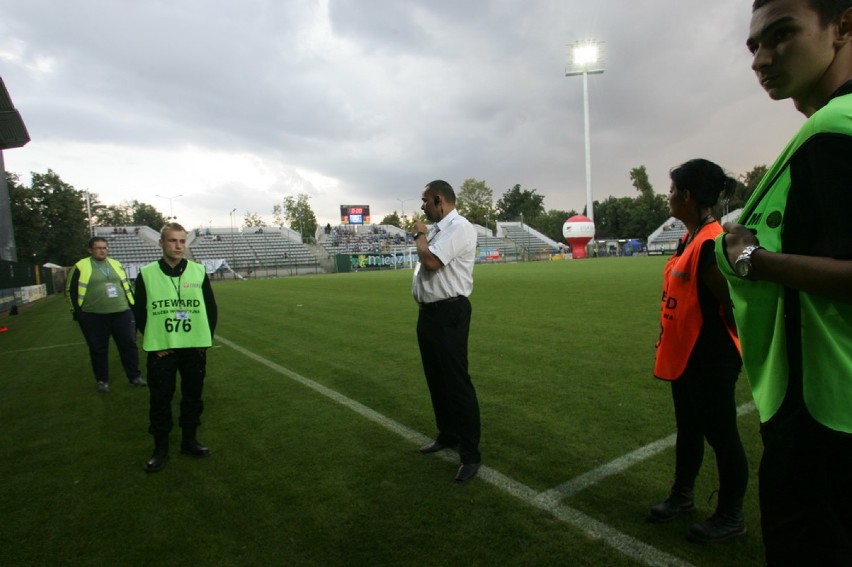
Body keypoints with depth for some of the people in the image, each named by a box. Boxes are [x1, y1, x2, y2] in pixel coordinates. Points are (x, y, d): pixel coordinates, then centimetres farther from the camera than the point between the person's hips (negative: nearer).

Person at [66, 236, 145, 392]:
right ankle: (102, 380, 22)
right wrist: (78, 312, -1)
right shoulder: (81, 267, -1)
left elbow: (127, 286, 17)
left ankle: (135, 376, 16)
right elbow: (71, 290, 2)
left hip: (121, 313, 3)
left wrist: (132, 305, 13)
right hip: (94, 317, -3)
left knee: (129, 345, 5)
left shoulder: (116, 265, 11)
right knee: (98, 350, 8)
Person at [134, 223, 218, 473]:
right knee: (160, 398, 6)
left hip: (195, 347, 2)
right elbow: (139, 312, 2)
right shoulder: (147, 274, -3)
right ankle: (160, 448, 22)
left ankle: (189, 440, 29)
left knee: (193, 395, 11)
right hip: (160, 349, -1)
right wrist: (153, 341, -5)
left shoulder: (198, 271, 0)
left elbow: (211, 308, 6)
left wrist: (205, 338, -1)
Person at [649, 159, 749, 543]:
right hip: (685, 354, 10)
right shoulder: (689, 238, 8)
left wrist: (740, 351, -8)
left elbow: (734, 305, -20)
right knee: (688, 429, 21)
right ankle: (682, 496, 39)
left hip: (711, 361, -9)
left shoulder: (712, 244, -22)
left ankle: (731, 517, 27)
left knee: (720, 434, 7)